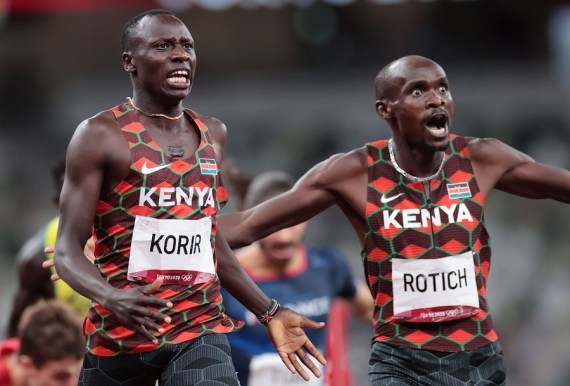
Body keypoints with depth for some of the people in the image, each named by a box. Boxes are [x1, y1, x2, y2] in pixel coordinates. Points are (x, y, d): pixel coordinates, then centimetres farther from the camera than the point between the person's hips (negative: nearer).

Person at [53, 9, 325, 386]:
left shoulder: (213, 135, 12)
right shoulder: (101, 135, -5)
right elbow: (68, 250, -10)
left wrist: (270, 311, 20)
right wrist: (112, 298, -30)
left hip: (201, 332, 3)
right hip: (118, 335, -3)